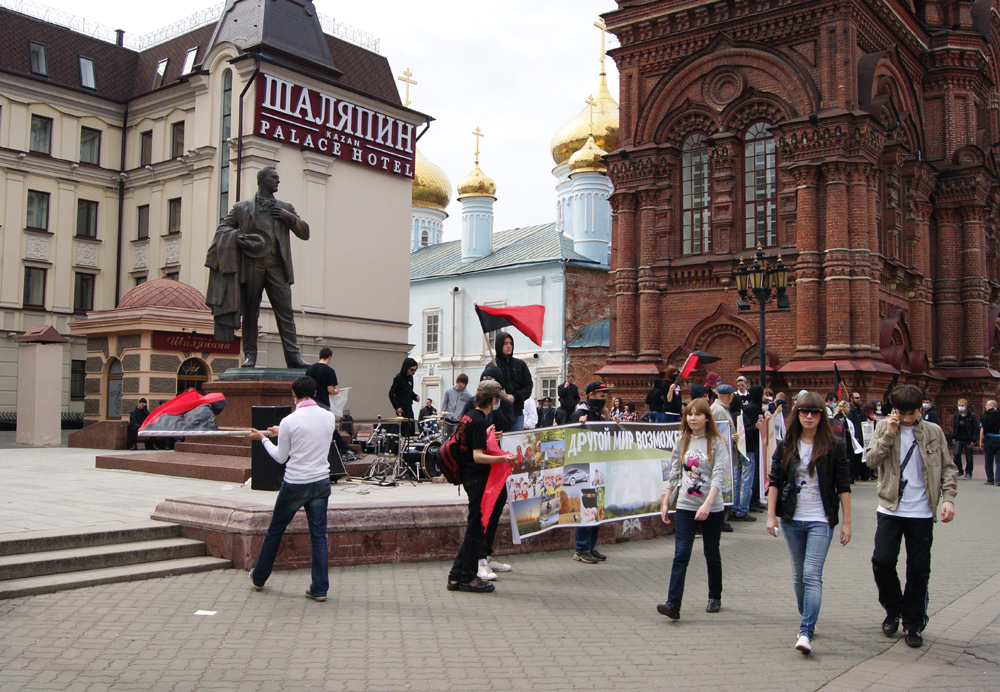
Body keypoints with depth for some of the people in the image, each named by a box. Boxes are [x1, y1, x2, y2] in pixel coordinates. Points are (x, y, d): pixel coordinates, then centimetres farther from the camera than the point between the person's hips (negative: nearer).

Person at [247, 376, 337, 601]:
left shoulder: (289, 421, -12)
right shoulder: (329, 417, 0)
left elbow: (280, 457, -3)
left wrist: (263, 439, 12)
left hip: (295, 485, -3)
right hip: (321, 482, 3)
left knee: (275, 531, 15)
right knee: (319, 536, 6)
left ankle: (259, 578, 30)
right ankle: (320, 589, 6)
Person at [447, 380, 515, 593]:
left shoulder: (469, 417, 11)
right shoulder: (480, 422, -18)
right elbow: (478, 456, -25)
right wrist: (502, 458, -35)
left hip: (469, 477, 10)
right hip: (478, 478, -10)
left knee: (474, 527, 15)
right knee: (476, 527, -1)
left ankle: (456, 576, 18)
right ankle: (468, 578, 7)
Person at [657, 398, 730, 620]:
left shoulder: (717, 443, -5)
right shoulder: (682, 442, 8)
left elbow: (718, 476, -15)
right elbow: (674, 474, 13)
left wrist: (707, 504, -26)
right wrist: (665, 503, 10)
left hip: (712, 508, -2)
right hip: (685, 506, 3)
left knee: (712, 554, 11)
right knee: (681, 555, -8)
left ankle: (715, 598, 31)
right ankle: (673, 604, -13)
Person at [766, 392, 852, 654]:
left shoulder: (834, 446, -2)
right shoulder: (786, 446, 4)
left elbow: (843, 486, -1)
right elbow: (775, 481, 5)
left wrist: (846, 521, -2)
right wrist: (771, 515, -1)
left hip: (821, 521, -3)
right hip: (792, 519, 3)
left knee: (812, 574, -14)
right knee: (798, 575, 12)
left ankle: (806, 633, -17)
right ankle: (806, 620, 30)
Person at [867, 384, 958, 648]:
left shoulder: (933, 432, 3)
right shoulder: (884, 427, 3)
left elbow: (948, 468, 5)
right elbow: (871, 460, -7)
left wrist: (948, 498, -8)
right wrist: (889, 435, -16)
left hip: (921, 512, 0)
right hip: (890, 509, 0)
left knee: (918, 569, 4)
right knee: (882, 561, -7)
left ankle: (913, 623, 18)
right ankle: (893, 609, 18)